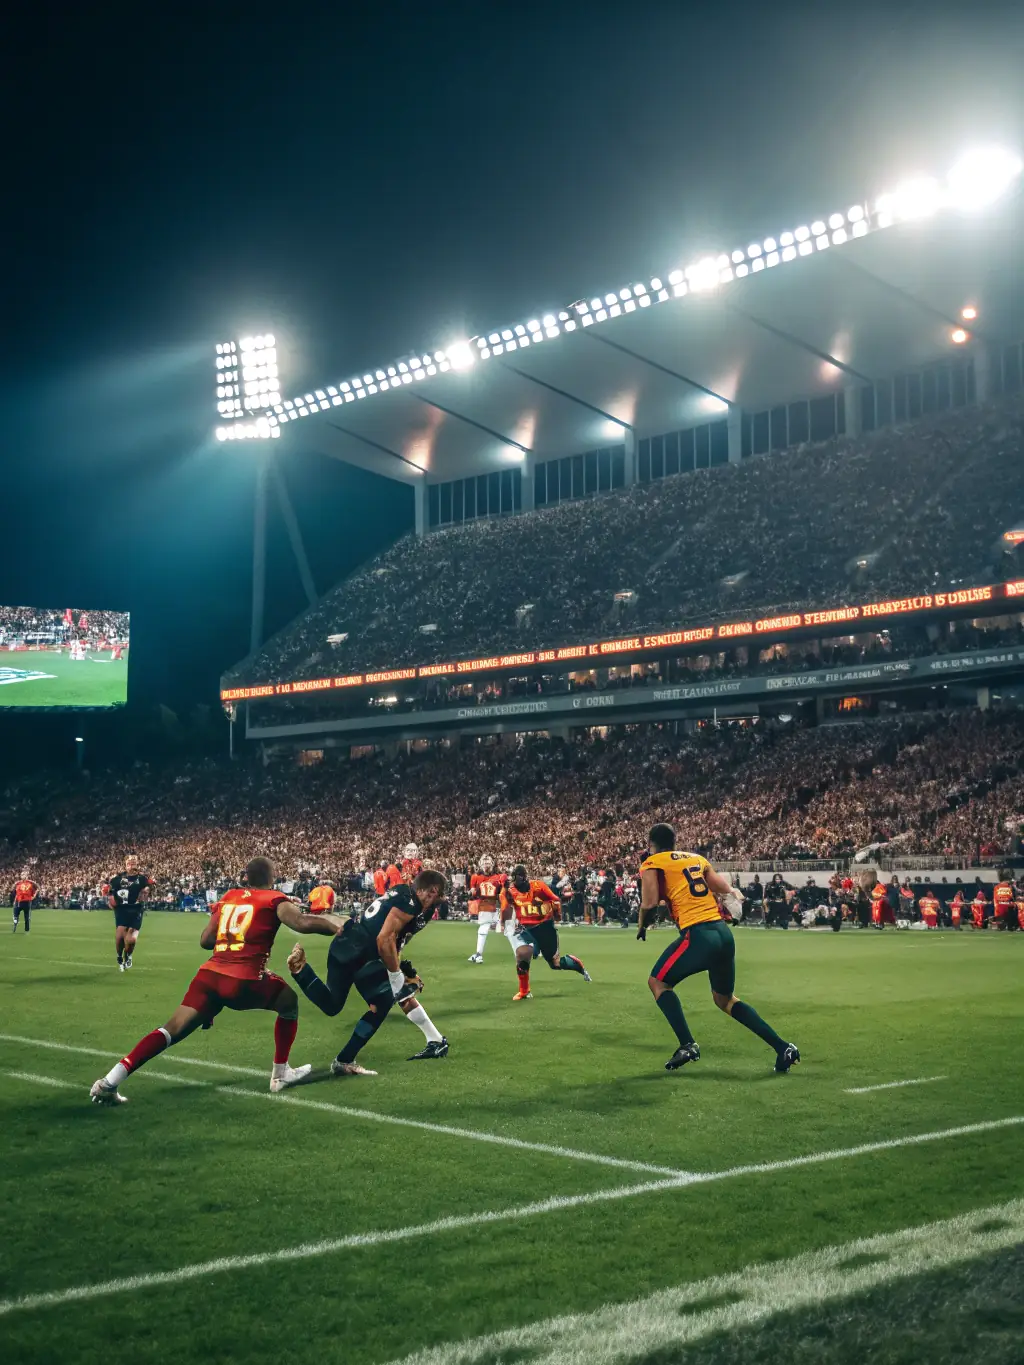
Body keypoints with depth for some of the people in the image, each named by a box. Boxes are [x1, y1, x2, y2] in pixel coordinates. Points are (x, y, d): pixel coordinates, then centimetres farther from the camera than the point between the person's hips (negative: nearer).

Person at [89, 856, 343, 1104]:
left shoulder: (228, 897, 22)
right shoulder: (274, 900, 7)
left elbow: (205, 940, 23)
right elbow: (303, 923, -9)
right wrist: (339, 927, 0)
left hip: (209, 976, 4)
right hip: (244, 981, -4)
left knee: (172, 1031, 5)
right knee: (290, 1002, 22)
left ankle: (110, 1081, -7)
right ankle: (281, 1073, 25)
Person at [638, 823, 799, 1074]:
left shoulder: (652, 863, 4)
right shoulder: (697, 858, 22)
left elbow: (649, 904, -7)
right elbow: (726, 891, 20)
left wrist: (642, 927, 11)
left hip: (699, 935, -7)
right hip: (724, 933, 7)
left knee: (657, 982, 13)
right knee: (725, 999, 23)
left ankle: (687, 1046, -3)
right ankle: (783, 1047, 13)